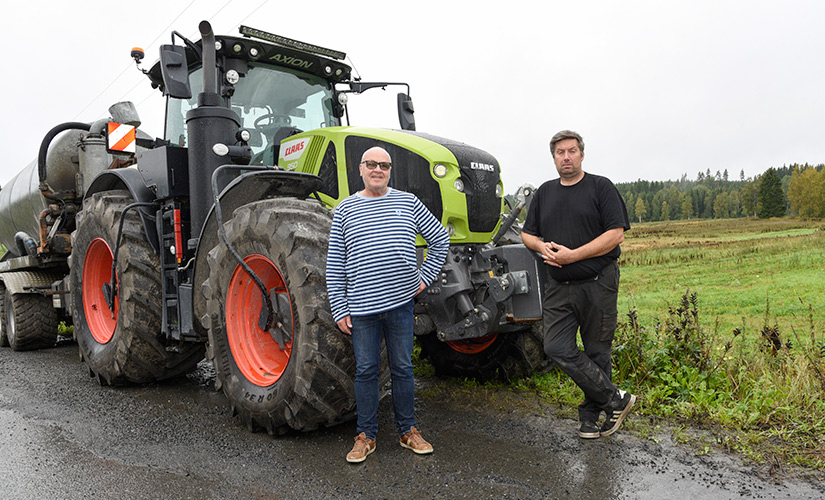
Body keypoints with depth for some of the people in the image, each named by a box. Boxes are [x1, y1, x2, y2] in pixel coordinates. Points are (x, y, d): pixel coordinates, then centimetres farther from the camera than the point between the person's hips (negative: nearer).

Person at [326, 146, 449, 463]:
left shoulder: (408, 203, 6)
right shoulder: (345, 210, 4)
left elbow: (440, 240, 15)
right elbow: (334, 265, 2)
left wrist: (425, 277, 7)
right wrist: (339, 309, -2)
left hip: (401, 303, 1)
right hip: (361, 307, -1)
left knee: (402, 368, 11)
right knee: (366, 371, 7)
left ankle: (408, 430, 26)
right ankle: (366, 435, 22)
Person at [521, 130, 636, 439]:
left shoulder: (601, 187, -1)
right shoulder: (545, 192, 14)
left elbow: (616, 233, -10)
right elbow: (527, 234, 17)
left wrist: (573, 255, -18)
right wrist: (542, 246, -7)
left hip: (598, 284, -4)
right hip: (559, 287, 4)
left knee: (596, 352, 6)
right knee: (557, 348, -8)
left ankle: (591, 413, 23)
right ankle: (615, 399, 4)